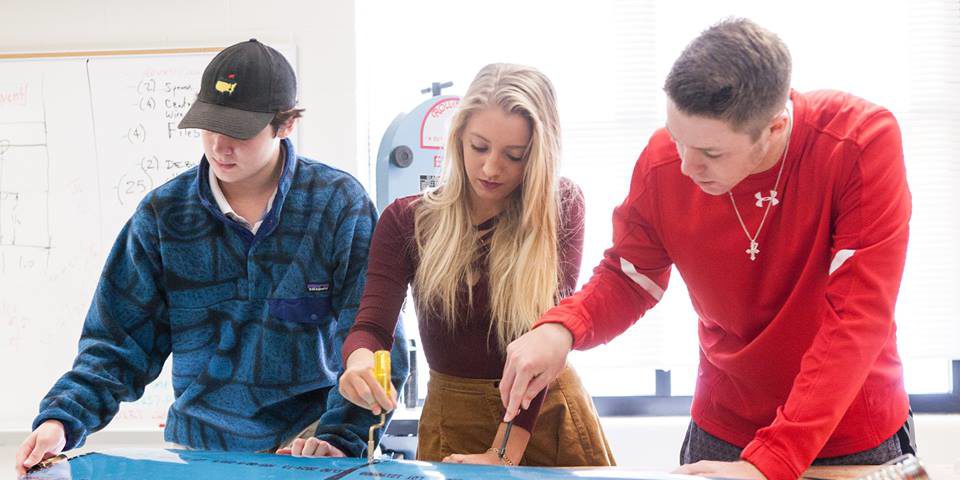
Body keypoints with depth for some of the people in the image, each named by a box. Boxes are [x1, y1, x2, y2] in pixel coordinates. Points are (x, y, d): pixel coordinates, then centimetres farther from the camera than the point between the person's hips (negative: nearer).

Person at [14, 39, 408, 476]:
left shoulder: (339, 204, -5)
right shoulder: (163, 212, 3)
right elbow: (119, 341, 4)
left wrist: (340, 438, -20)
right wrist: (61, 421, -11)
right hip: (197, 443, 4)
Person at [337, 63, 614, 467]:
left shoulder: (561, 210, -8)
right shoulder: (406, 221, -3)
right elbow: (372, 325, -10)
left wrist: (505, 452, -23)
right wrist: (360, 361, -35)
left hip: (548, 414, 0)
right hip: (454, 416, 1)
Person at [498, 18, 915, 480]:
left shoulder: (863, 142, -26)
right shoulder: (662, 163, -15)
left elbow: (857, 316, -28)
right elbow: (626, 279, 0)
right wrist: (559, 328, -23)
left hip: (856, 438, -3)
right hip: (722, 432, 3)